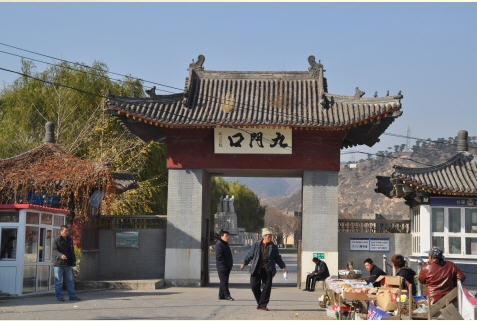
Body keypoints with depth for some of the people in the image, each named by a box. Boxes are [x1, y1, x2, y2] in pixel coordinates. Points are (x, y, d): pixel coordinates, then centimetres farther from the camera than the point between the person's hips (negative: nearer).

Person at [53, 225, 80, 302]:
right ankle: (59, 296, 6)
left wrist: (74, 260, 19)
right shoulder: (57, 240, -5)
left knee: (70, 280, 7)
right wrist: (60, 255, -32)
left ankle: (72, 296, 10)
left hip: (68, 264, 6)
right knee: (59, 281, 0)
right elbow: (54, 250, -15)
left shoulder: (69, 239, 13)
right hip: (59, 264, -6)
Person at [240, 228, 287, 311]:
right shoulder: (256, 245, 7)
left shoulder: (273, 247, 8)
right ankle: (259, 302, 17)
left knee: (267, 286, -7)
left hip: (268, 269, 0)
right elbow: (250, 255, 12)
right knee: (254, 286, -5)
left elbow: (277, 258, 16)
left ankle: (263, 305, 0)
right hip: (257, 269, 0)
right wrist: (244, 263, 5)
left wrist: (283, 267, 10)